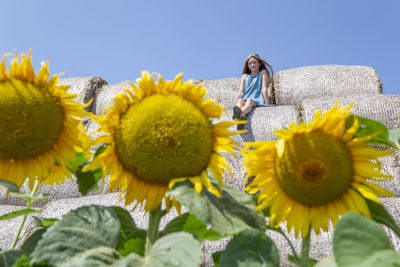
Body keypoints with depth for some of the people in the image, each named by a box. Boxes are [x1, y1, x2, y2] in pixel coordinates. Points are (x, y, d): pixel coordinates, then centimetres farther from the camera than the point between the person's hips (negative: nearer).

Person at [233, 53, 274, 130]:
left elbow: (264, 89, 2)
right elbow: (241, 92, 12)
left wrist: (267, 104, -8)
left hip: (258, 101, -3)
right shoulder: (245, 76, 25)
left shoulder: (263, 72, 16)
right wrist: (236, 105, -4)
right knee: (240, 100, -32)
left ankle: (240, 113, -69)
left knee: (249, 100, -36)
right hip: (245, 100, 3)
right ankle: (242, 117, -65)